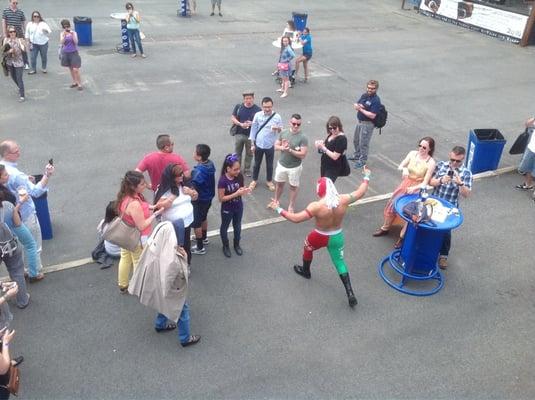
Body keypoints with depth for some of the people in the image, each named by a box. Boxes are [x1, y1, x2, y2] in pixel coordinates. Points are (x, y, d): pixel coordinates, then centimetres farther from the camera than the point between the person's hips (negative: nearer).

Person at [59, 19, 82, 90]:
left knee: (75, 69, -11)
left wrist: (72, 34, -24)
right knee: (70, 69, 13)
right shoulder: (62, 33, 1)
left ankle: (79, 84, -1)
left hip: (74, 53, -3)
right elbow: (61, 42, -11)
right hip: (66, 53, 3)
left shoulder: (74, 33, -4)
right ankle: (74, 82, 28)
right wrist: (64, 35, -23)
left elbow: (76, 42, -14)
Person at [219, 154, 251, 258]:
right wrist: (236, 194, -32)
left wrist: (245, 190, -21)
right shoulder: (223, 180, -28)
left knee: (237, 227, 24)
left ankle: (237, 244, 48)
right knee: (224, 227, 20)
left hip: (239, 207, 5)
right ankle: (226, 246, 43)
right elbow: (221, 198, -24)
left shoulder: (239, 176, -14)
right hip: (227, 209, -4)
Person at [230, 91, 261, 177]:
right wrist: (241, 124, -18)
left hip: (251, 135, -1)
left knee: (249, 154, 12)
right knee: (237, 153, 13)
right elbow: (232, 118, -1)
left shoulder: (258, 109, -7)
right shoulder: (238, 107, -1)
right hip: (239, 134, 1)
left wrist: (252, 123, -24)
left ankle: (247, 170, 28)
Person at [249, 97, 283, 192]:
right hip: (258, 145, 1)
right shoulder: (257, 115, -11)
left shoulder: (277, 117, -12)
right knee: (257, 164, 17)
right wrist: (252, 144, -1)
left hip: (270, 146, 0)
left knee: (269, 165, 16)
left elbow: (281, 131, -5)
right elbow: (253, 129, -3)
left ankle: (269, 181, 37)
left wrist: (278, 129, -30)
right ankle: (254, 180, 37)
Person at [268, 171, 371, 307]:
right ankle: (350, 294, 13)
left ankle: (305, 271, 55)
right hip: (337, 237, 3)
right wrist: (366, 177, 13)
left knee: (307, 248, 30)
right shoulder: (343, 200, -18)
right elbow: (361, 192, -3)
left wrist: (279, 209, -18)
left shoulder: (316, 206, -29)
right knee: (340, 263, 18)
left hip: (320, 237, -3)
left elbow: (296, 218, -27)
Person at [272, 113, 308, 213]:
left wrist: (290, 150, -29)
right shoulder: (283, 133, -5)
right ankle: (276, 201, 43)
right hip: (281, 164, 4)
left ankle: (291, 206, 29)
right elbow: (276, 146, 3)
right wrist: (282, 148, -19)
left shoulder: (303, 138, -19)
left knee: (293, 187, 13)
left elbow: (303, 155, -22)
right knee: (279, 184, 21)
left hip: (294, 167, -4)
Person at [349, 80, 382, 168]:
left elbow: (372, 115, -26)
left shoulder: (376, 100, -20)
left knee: (363, 143, 0)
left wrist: (361, 109, -22)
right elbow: (355, 105, 8)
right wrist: (358, 105, -15)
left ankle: (362, 160, 14)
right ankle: (357, 155, 43)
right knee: (356, 140, 23)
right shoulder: (364, 95, 5)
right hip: (359, 121, 9)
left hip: (368, 124, -9)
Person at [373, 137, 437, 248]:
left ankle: (402, 236, 3)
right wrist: (404, 169, -24)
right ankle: (385, 228, 26)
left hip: (417, 188, -4)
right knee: (392, 204, 5)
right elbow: (399, 166, -1)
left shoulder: (431, 162, -17)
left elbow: (425, 183, -17)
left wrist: (414, 188, -34)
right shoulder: (412, 153, -6)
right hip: (405, 184, 5)